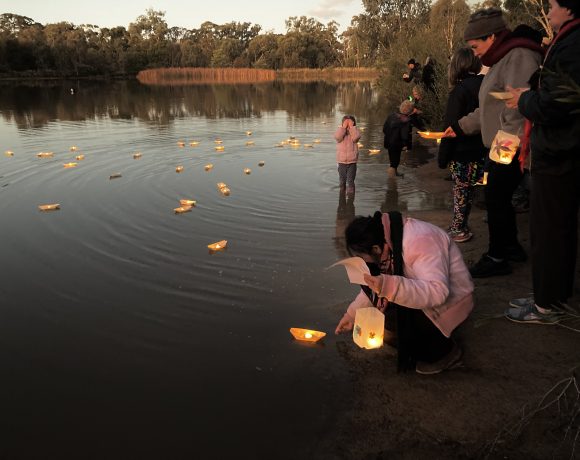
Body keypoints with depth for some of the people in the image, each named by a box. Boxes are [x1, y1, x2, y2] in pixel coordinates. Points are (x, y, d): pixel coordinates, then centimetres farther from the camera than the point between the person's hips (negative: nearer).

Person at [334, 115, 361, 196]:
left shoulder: (354, 132, 1)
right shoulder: (340, 131, 2)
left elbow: (356, 137, -23)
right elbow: (337, 137, -22)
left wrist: (352, 127, -17)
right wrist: (344, 127, -19)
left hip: (352, 162, -1)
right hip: (341, 161, 1)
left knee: (350, 181, -1)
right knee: (342, 180, 12)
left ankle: (350, 194, 7)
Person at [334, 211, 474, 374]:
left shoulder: (419, 241, -31)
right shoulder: (384, 240, -5)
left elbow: (438, 292, -40)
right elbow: (377, 283, 8)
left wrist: (388, 286, -51)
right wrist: (352, 314, 6)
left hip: (450, 300, -8)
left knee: (393, 319, -25)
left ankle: (445, 351, -3)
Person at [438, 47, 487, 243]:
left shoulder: (459, 91, -16)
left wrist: (443, 158, -10)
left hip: (462, 153, -5)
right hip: (480, 151, 5)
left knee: (461, 191, 6)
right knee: (467, 191, 15)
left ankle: (458, 229, 16)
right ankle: (460, 227, 23)